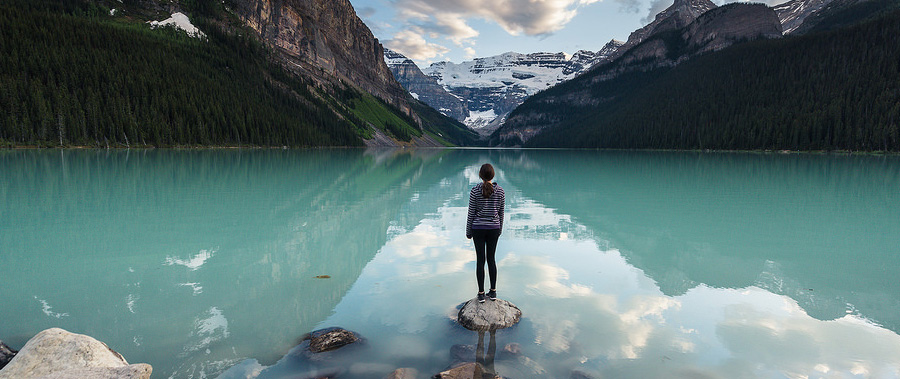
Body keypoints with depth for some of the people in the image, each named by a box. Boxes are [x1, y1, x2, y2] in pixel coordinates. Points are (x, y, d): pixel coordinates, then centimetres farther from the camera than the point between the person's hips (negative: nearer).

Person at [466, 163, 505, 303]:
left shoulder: (475, 191, -12)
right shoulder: (500, 191, -5)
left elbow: (471, 213, -7)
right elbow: (501, 212, 3)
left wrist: (468, 231, 3)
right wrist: (499, 229, 16)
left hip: (478, 228, -2)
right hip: (493, 228, 2)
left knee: (480, 260, 6)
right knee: (491, 259, 15)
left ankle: (481, 294, 13)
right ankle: (493, 291, 21)